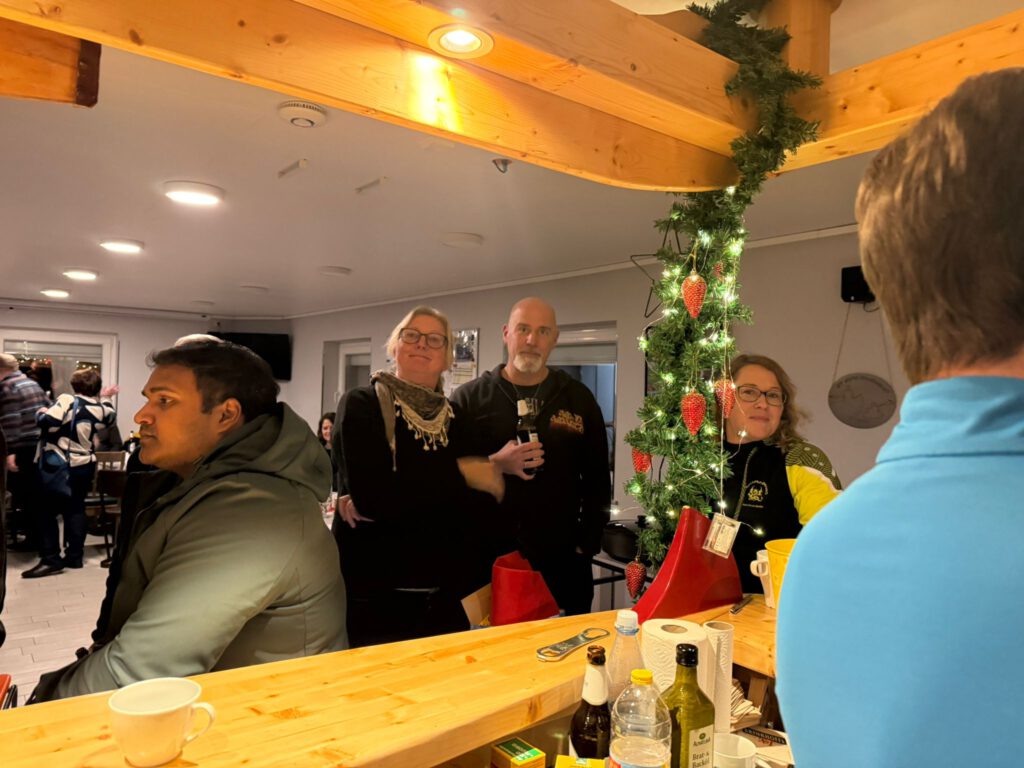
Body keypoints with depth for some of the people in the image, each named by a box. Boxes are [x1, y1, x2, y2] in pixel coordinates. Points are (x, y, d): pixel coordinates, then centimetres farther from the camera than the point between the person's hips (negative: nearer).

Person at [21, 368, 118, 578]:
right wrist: (105, 398, 35)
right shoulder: (100, 409, 2)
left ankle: (51, 559, 2)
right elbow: (110, 417, 24)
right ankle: (75, 556, 18)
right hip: (85, 466, 5)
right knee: (76, 509, 14)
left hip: (58, 467, -5)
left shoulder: (67, 401, -13)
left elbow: (47, 421, -26)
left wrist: (41, 413, -5)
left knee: (47, 511, 3)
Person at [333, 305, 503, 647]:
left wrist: (398, 500, -17)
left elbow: (484, 505, -2)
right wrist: (457, 475, -12)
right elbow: (371, 494, -21)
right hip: (373, 595, -4)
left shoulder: (455, 416, 7)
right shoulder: (360, 404, -6)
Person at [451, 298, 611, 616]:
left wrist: (587, 544, 3)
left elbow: (597, 479, 10)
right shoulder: (469, 398, 1)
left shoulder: (579, 399, 7)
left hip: (562, 558, 2)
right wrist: (494, 465, -17)